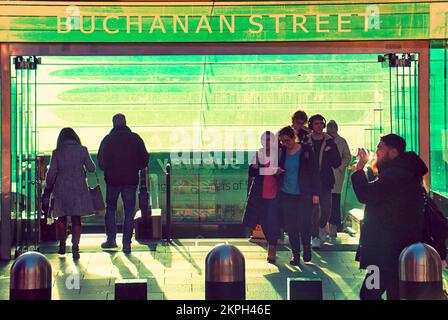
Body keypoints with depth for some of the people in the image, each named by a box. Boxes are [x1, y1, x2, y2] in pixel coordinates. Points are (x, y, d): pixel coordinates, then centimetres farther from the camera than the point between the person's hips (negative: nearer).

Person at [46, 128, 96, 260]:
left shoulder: (57, 152, -4)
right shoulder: (82, 150, -4)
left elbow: (51, 173, -3)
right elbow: (91, 168, 1)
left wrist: (48, 186, 13)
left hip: (61, 189, 0)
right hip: (78, 189, 0)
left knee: (61, 217, 15)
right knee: (76, 219, 4)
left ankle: (62, 245, 20)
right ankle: (75, 247, -4)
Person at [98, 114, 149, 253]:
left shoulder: (108, 139, -3)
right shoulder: (135, 138, 0)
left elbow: (101, 160, -1)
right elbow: (145, 159, 2)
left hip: (113, 179, 0)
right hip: (131, 180, 1)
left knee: (110, 209, 15)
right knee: (129, 212, 4)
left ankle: (111, 239, 13)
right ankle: (126, 243, 1)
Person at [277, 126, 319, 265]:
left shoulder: (306, 150, -5)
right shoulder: (282, 151, 5)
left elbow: (314, 172, -4)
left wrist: (315, 193, -7)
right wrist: (277, 171, -6)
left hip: (304, 195, -3)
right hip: (287, 195, 3)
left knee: (304, 223, -4)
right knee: (290, 225, 3)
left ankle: (307, 246, 24)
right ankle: (296, 254, 15)